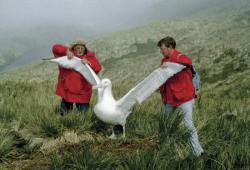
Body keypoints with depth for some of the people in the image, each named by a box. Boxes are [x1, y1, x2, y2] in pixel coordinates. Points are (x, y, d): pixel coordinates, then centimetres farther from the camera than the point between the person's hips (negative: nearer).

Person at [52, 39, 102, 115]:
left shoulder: (89, 57, -1)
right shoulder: (68, 54, 0)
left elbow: (98, 68, -13)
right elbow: (55, 48, -9)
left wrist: (88, 63, -30)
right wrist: (67, 51, -24)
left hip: (82, 92, 0)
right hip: (67, 90, 0)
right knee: (64, 113, 10)